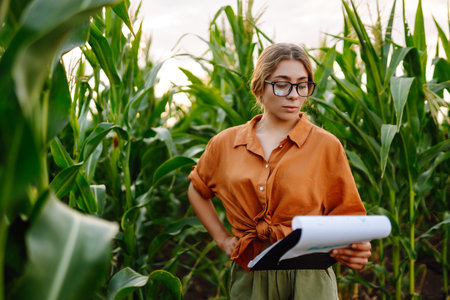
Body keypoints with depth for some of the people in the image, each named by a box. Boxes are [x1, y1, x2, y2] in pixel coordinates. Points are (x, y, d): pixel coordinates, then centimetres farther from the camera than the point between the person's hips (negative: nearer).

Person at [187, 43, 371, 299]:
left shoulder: (326, 146, -1)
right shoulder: (225, 145, 4)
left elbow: (346, 216, 0)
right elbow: (197, 191, 21)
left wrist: (354, 249, -21)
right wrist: (222, 238, 11)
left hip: (309, 278, -2)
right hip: (249, 277, 2)